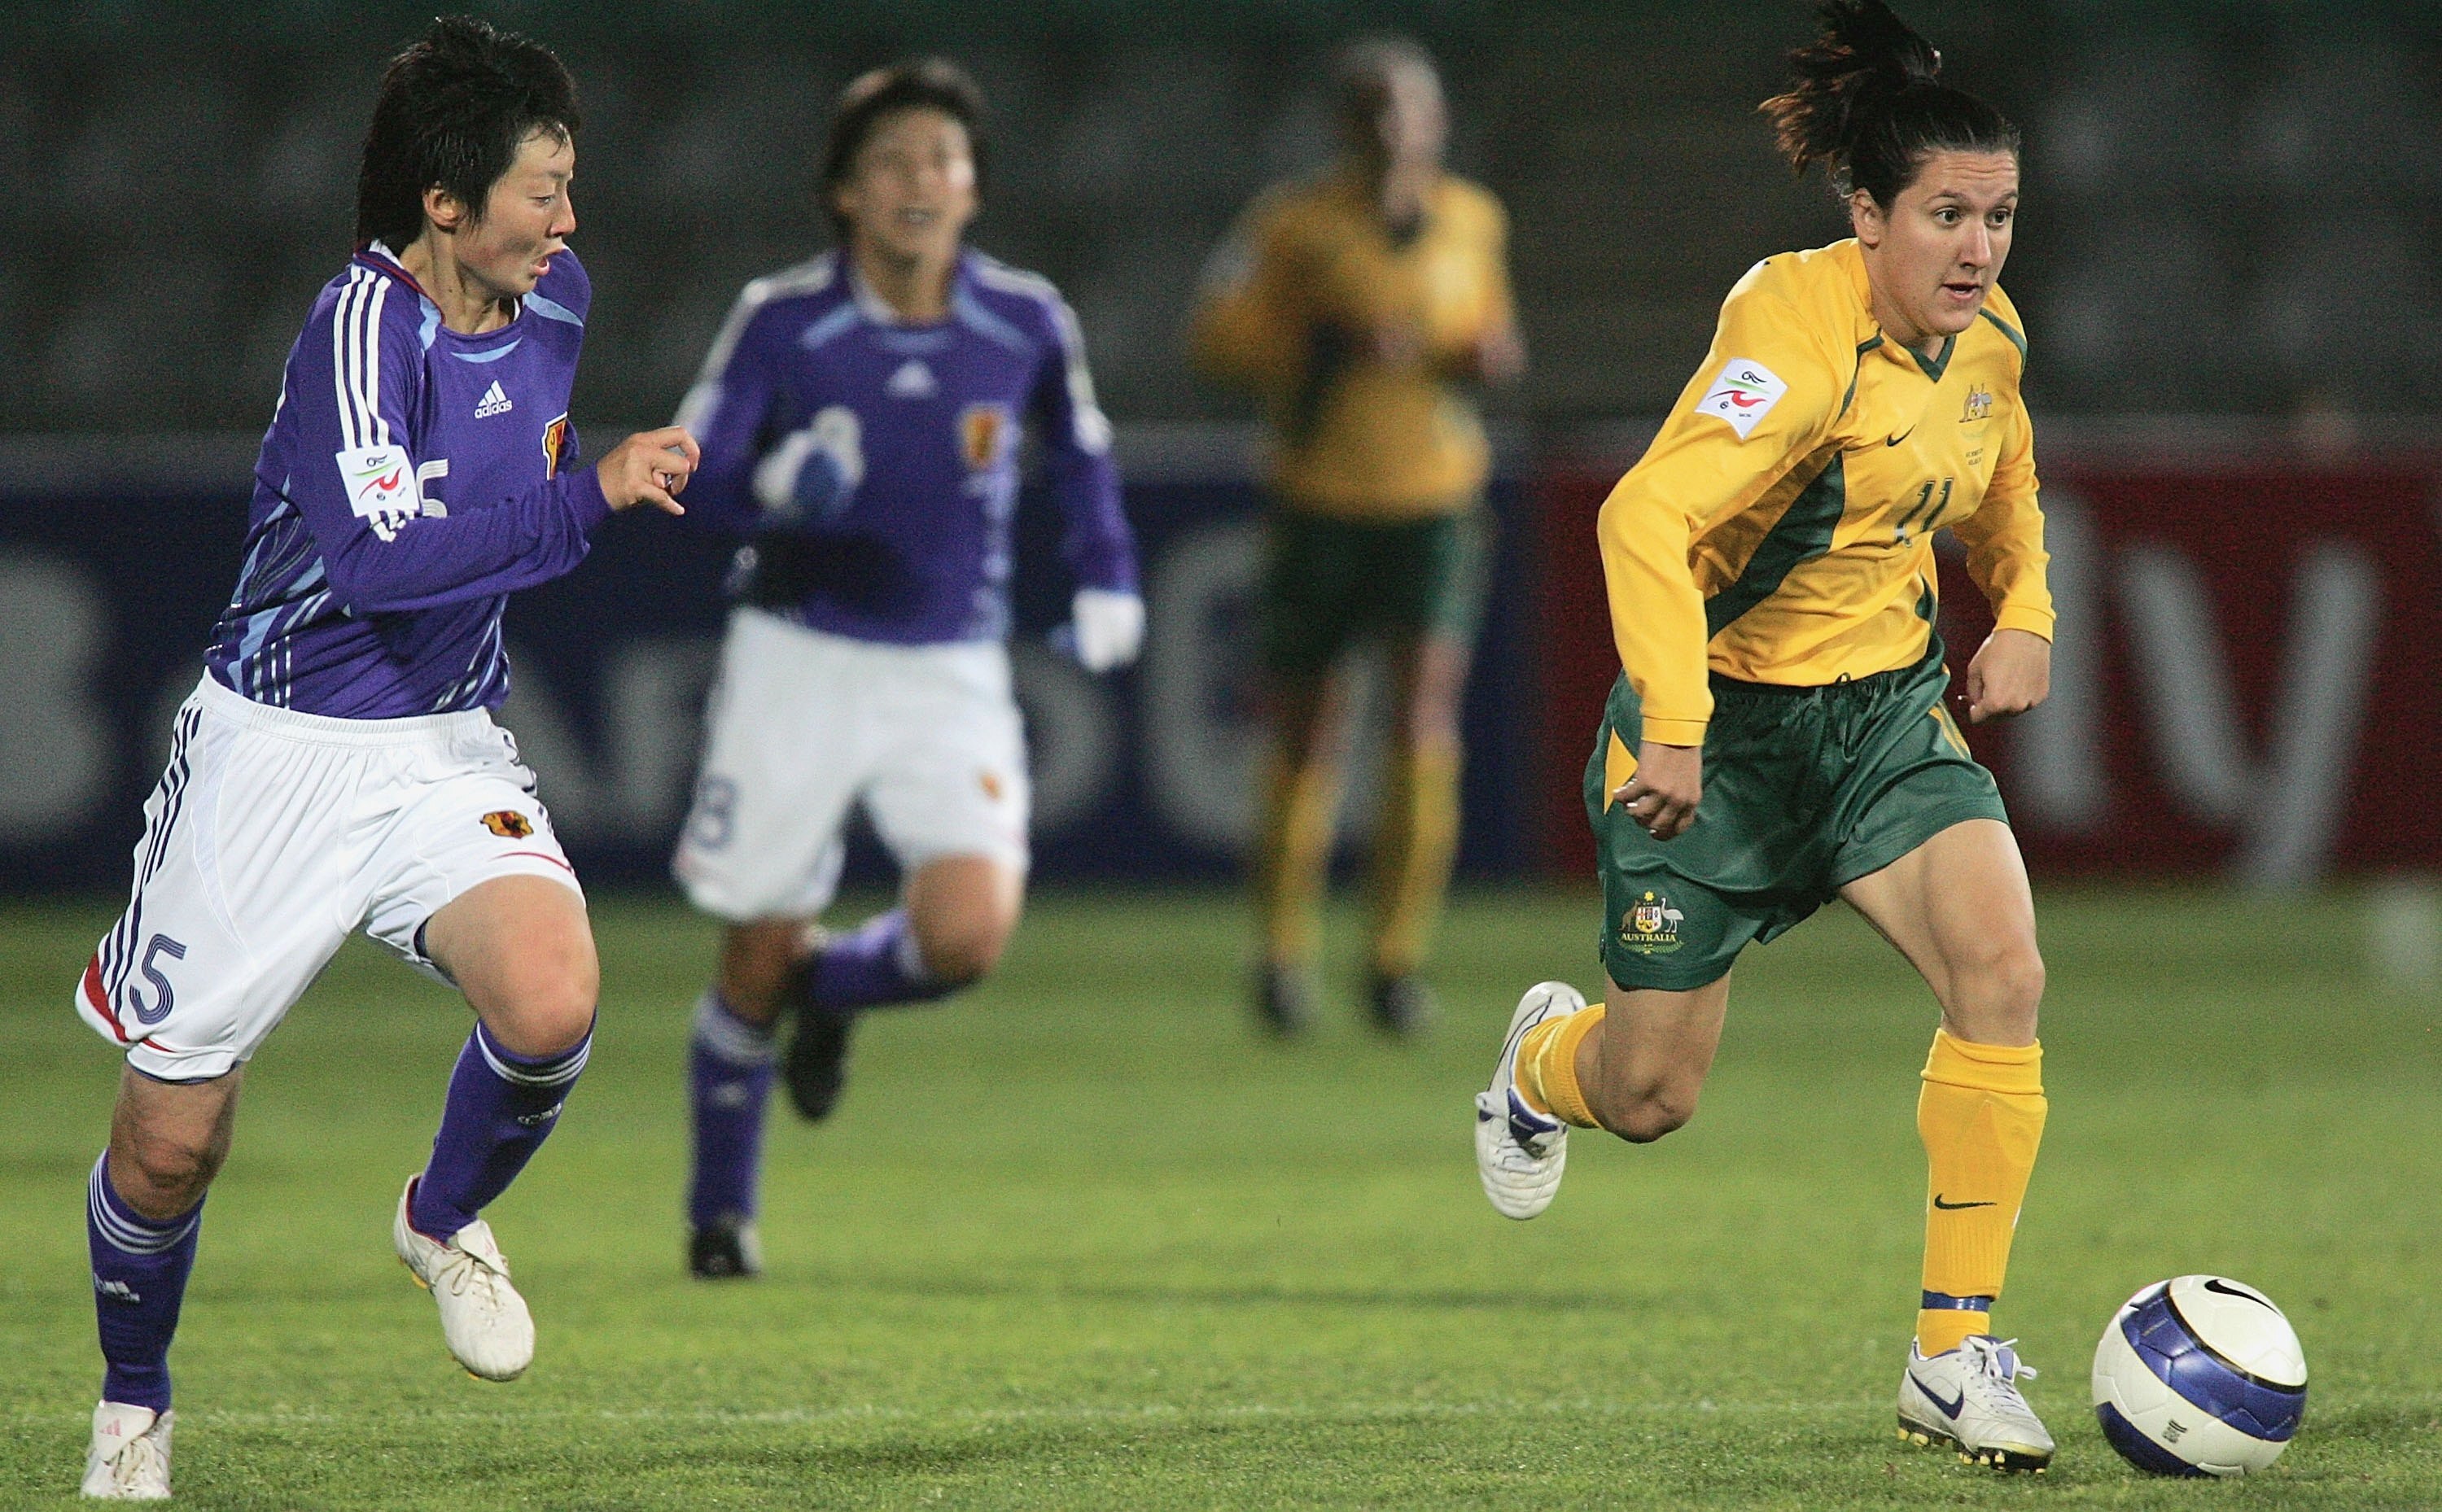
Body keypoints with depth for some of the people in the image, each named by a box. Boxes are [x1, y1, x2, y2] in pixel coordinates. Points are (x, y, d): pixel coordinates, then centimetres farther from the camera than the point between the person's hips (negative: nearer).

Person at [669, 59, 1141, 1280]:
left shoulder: (1025, 323, -3)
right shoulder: (781, 320, -10)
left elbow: (1080, 456, 16)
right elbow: (692, 471, -9)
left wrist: (1106, 582, 5)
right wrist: (774, 485, -30)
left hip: (951, 675, 1)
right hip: (797, 661, -1)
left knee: (967, 933, -19)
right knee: (757, 959, 2)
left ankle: (831, 988, 17)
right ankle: (720, 1212, 25)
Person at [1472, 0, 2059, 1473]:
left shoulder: (1987, 340, -1)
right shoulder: (1802, 335, -25)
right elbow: (1646, 519, -34)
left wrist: (2024, 616, 8)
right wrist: (1673, 729, -39)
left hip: (1887, 712, 6)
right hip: (1722, 721, -5)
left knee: (2002, 974, -20)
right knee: (1652, 1098, 5)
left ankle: (1956, 1358, -13)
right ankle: (1547, 1059, 46)